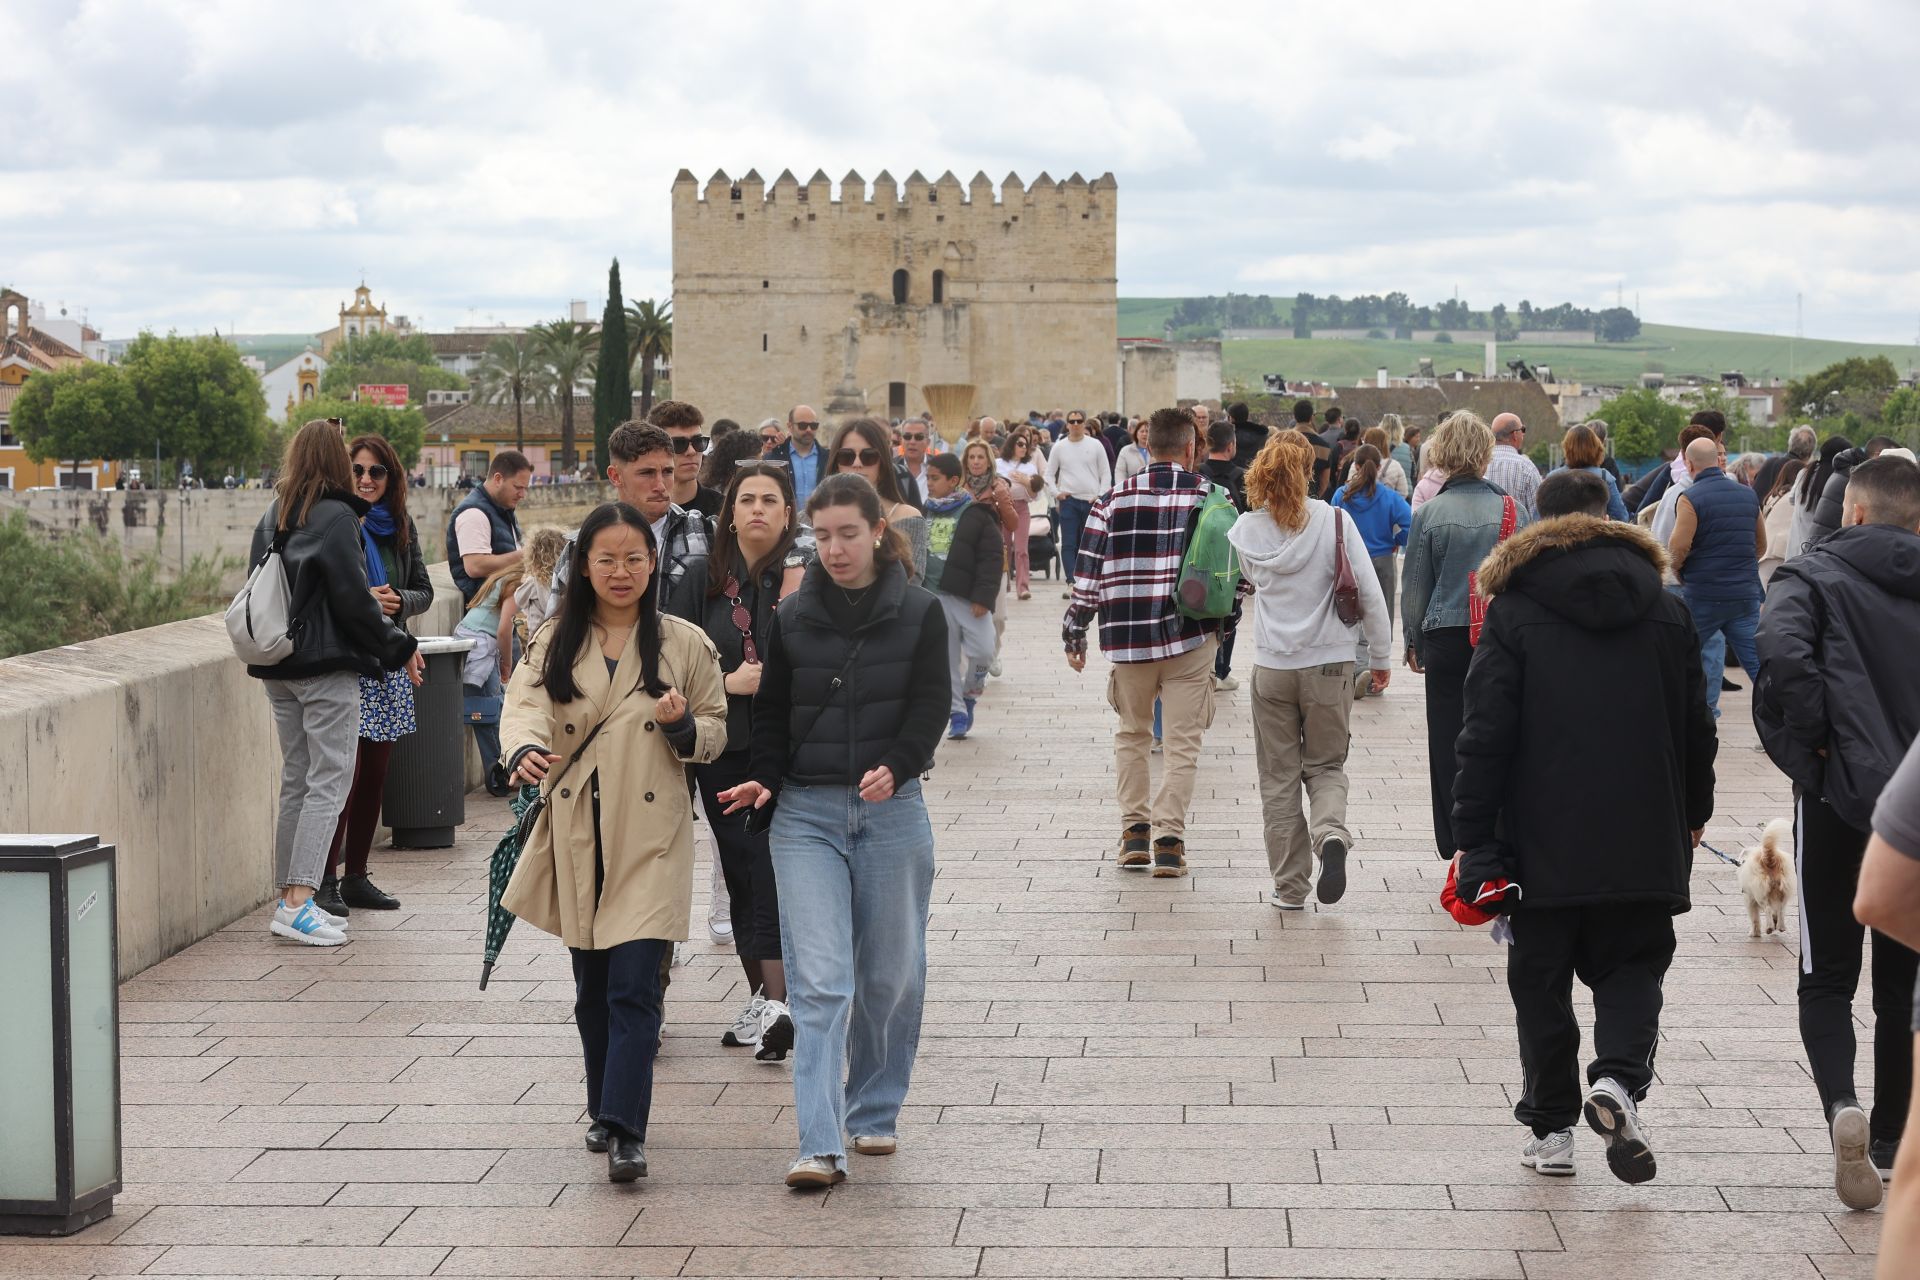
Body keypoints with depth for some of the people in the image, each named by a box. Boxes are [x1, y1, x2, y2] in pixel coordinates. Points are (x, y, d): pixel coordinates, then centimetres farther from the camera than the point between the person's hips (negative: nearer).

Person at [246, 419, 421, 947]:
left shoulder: (270, 519, 10)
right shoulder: (336, 518, -11)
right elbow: (351, 599, -14)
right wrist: (399, 646, -2)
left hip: (277, 668, 7)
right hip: (327, 666, -7)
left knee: (296, 781, 13)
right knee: (330, 780, -5)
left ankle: (287, 898, 15)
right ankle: (299, 903, -13)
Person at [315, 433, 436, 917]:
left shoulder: (401, 527, 11)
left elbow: (424, 591, 14)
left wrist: (399, 600, -8)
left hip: (388, 661, 6)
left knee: (375, 773, 8)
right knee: (345, 770, -10)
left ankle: (356, 876, 16)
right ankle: (325, 880, -3)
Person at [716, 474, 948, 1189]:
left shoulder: (918, 613, 2)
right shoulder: (793, 616, 7)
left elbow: (931, 706, -4)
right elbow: (771, 711, 11)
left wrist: (895, 767, -21)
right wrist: (763, 779, -5)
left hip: (891, 810, 0)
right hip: (806, 814, 0)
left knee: (890, 975, 9)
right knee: (819, 981, -9)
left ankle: (874, 1113, 29)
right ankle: (821, 1147, -14)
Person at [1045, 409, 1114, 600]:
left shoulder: (1095, 445, 4)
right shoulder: (1059, 446, 5)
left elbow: (1106, 473, 6)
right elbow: (1049, 474, 10)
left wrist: (1101, 496, -5)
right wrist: (1056, 493, -4)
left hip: (1091, 501, 0)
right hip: (1068, 500, 0)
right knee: (1068, 544, -9)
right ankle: (1071, 583, -14)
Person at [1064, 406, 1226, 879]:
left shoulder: (1114, 499, 0)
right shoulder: (1212, 497, -2)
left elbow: (1088, 571, 1)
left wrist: (1075, 631, 9)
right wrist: (1226, 617, 17)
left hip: (1129, 635, 1)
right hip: (1191, 635, -1)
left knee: (1131, 733, 19)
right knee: (1181, 742, 4)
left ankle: (1134, 831, 17)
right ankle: (1169, 840, -2)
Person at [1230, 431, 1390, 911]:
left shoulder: (1248, 529, -3)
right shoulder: (1335, 522, -9)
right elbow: (1370, 593, -8)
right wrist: (1382, 657, 2)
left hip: (1272, 668, 1)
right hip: (1330, 664, -1)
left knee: (1279, 777, 11)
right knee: (1326, 766, 15)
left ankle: (1289, 885, 12)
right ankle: (1331, 833, -15)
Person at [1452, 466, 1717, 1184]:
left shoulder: (1513, 612, -4)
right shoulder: (1667, 612, 5)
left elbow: (1485, 735, -8)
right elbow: (1696, 727, 11)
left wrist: (1474, 837, -6)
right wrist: (1692, 814, 24)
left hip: (1544, 841, -2)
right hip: (1645, 841, 2)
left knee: (1542, 982, 10)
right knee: (1633, 968, 13)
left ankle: (1551, 1128, 13)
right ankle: (1619, 1078, -13)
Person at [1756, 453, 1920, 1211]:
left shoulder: (1814, 576, -5)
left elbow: (1781, 649, -25)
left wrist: (1811, 744, -14)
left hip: (1840, 799, -3)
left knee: (1828, 977, 8)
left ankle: (1842, 1104, -16)